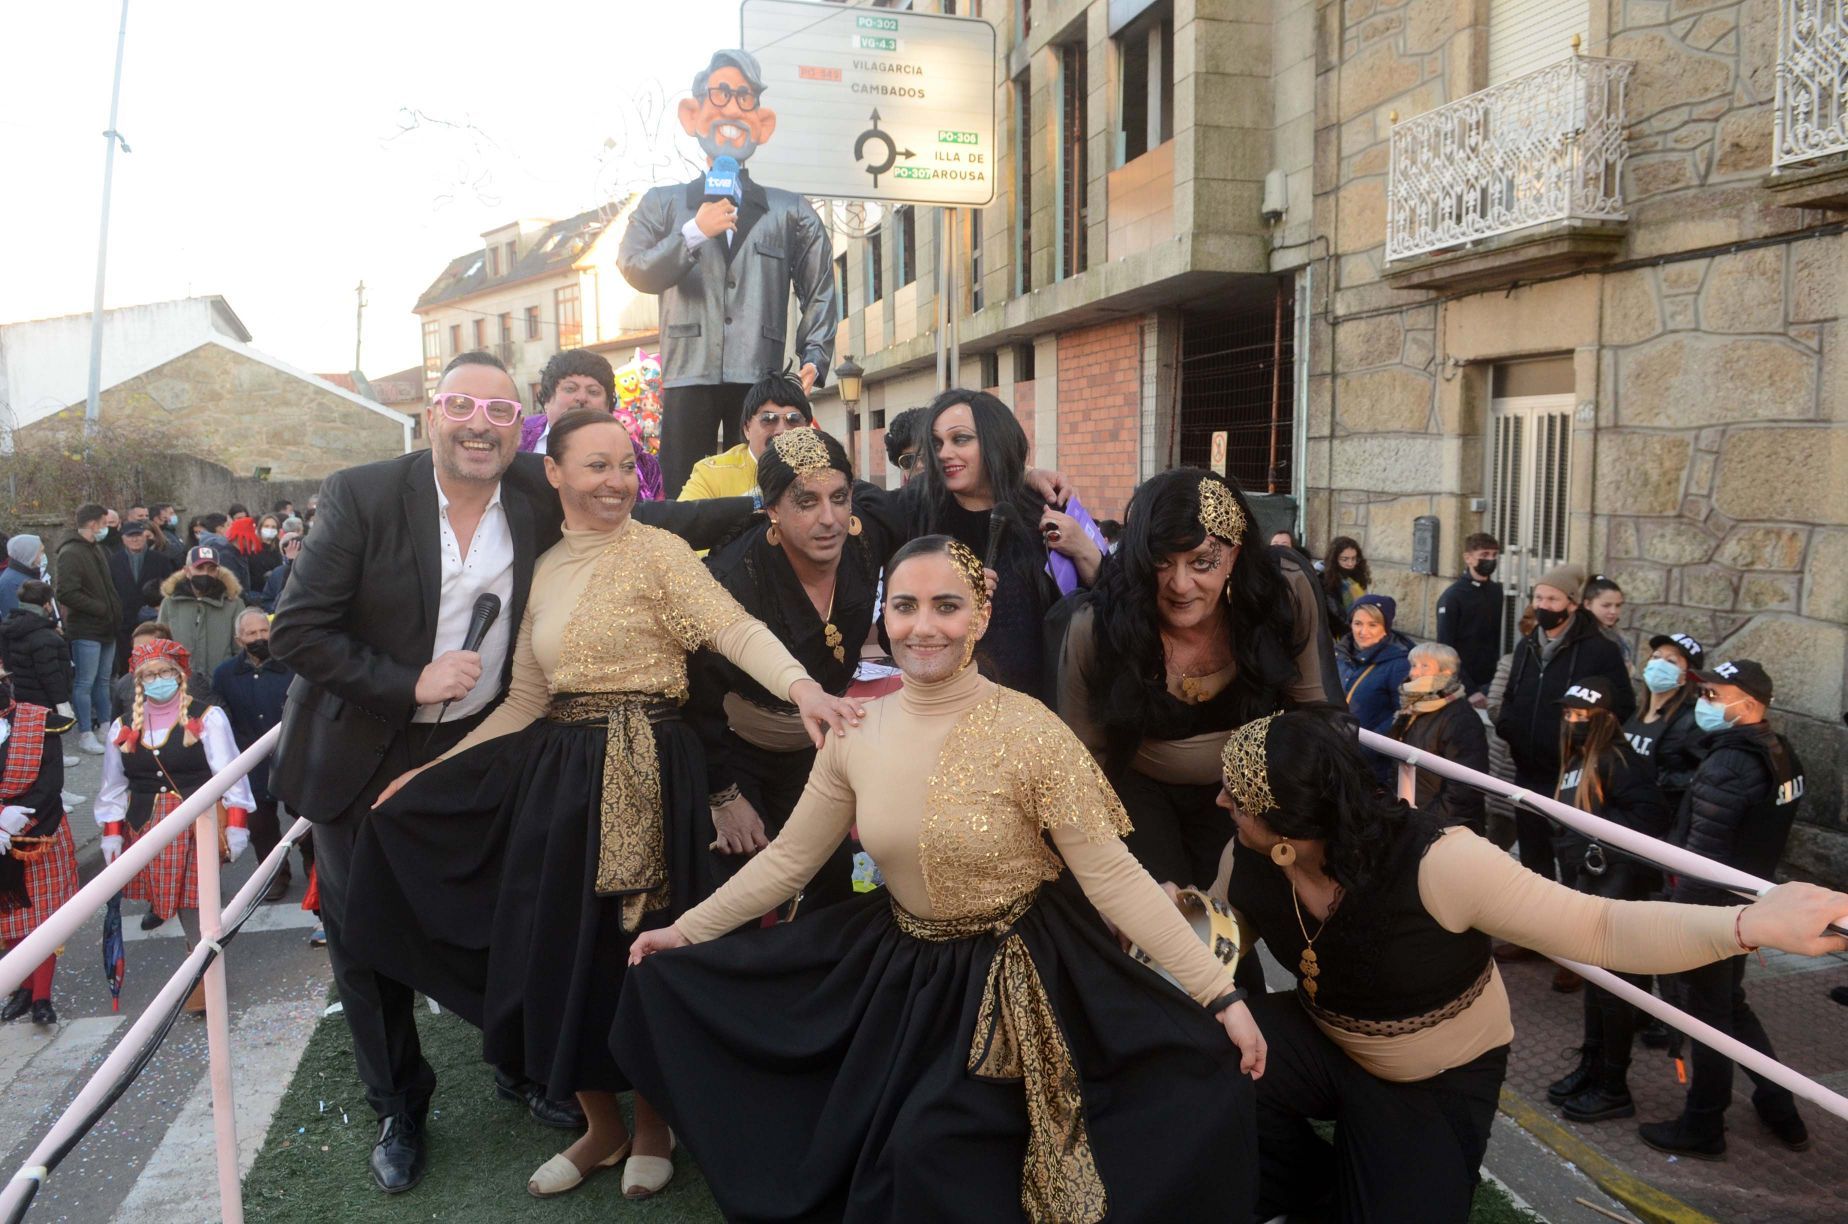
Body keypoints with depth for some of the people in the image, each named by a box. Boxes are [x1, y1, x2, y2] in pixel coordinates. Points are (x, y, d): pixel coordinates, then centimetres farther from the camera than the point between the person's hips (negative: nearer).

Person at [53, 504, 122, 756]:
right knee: (85, 683, -1)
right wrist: (100, 608, -16)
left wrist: (114, 609, 9)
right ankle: (85, 733, 5)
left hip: (106, 628, 8)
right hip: (85, 630, -8)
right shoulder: (70, 553, -14)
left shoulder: (98, 550, 14)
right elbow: (66, 593, -21)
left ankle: (105, 724, 26)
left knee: (103, 680, 16)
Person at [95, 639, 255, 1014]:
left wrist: (236, 824, -13)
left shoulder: (206, 718, -5)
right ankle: (199, 945, 27)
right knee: (170, 898, 7)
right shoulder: (123, 727, 8)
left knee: (196, 902, -5)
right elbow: (114, 787, 13)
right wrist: (112, 833, 7)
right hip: (145, 828, 4)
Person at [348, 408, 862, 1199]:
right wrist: (432, 771, 13)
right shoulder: (542, 571, 11)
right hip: (558, 777, 5)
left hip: (647, 777, -5)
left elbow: (734, 628, -19)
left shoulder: (655, 549, -5)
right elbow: (525, 702, 14)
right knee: (562, 950, 9)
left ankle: (651, 1124, 30)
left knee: (642, 953, 4)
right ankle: (601, 1125, 32)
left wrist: (800, 686, -38)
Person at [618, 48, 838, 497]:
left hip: (760, 379, 0)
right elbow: (635, 271, 4)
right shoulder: (664, 204, 19)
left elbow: (819, 291, 11)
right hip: (689, 376, 0)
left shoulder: (790, 211, 19)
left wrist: (815, 358, -3)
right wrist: (694, 233, -8)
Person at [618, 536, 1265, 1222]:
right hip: (896, 969, 5)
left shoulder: (1030, 732, -21)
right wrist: (687, 930, 6)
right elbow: (789, 858, 4)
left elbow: (1111, 876, -20)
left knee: (932, 1158, -10)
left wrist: (1221, 993, -24)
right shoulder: (855, 733, -7)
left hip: (1014, 979, -4)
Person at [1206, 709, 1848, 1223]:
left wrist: (1753, 924, -47)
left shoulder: (1434, 864, -36)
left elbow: (1600, 930, -35)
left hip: (1436, 1085, -2)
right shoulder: (1248, 862, -20)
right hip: (1323, 1044, 3)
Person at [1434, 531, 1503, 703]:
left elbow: (1500, 640, 12)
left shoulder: (1498, 592, 8)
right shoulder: (1452, 596, -8)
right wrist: (1469, 690, -16)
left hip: (1490, 683, 5)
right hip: (1461, 686, -4)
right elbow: (1446, 649, -12)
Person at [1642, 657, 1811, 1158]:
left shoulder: (1728, 765, -24)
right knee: (1732, 1004, 24)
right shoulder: (1781, 755, 4)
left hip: (1713, 909, -9)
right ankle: (1780, 1110, 33)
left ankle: (1701, 1130, 19)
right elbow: (1767, 833, 13)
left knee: (1708, 1015, 5)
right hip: (1749, 903, 9)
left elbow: (1703, 855, -25)